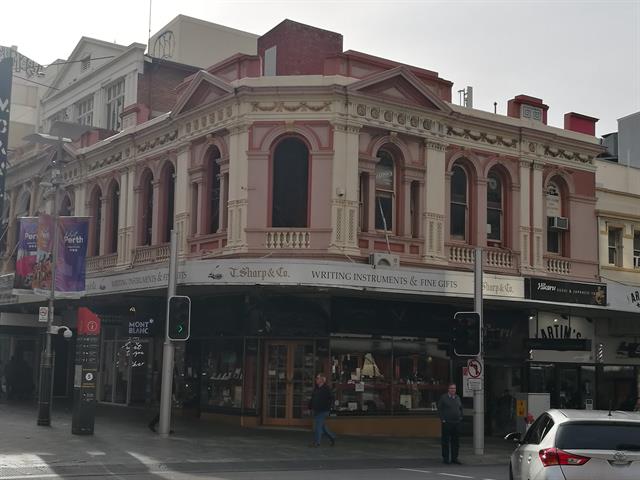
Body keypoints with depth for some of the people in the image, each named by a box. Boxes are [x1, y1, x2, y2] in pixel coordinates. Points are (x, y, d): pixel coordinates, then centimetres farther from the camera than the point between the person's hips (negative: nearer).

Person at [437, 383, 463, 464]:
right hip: (447, 423, -5)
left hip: (457, 423, 5)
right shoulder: (443, 398, -2)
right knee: (446, 441, -1)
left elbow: (461, 408, 20)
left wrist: (460, 417, 8)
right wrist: (442, 419, -10)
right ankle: (445, 458, 5)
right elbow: (439, 409, -3)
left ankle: (454, 458, 15)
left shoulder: (458, 398, 13)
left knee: (456, 441, 7)